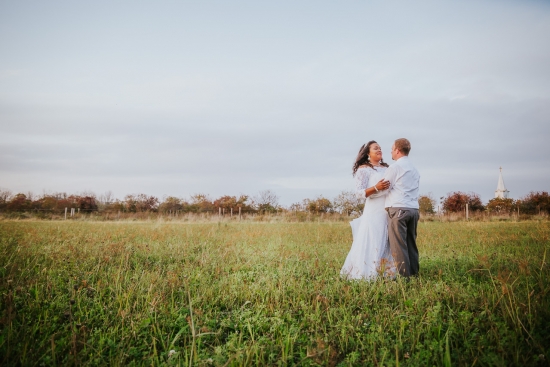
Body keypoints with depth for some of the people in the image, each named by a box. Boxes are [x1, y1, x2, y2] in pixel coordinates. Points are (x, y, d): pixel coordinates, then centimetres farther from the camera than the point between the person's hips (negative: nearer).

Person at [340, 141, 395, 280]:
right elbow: (359, 193, -10)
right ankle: (368, 274, 0)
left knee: (388, 244, 7)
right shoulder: (363, 169, -2)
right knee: (372, 245, -6)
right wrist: (376, 188, -23)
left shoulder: (386, 168, 17)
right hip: (374, 212, -6)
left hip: (389, 212, 6)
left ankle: (387, 272, 14)